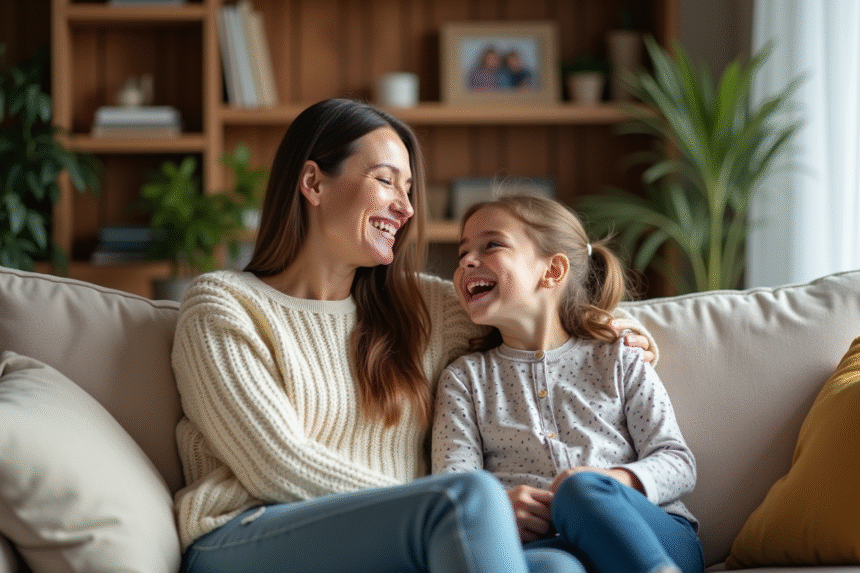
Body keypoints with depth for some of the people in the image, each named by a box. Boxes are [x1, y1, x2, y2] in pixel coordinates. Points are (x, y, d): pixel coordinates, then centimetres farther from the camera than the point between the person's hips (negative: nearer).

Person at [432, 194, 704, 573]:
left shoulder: (619, 362, 20)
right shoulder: (464, 378, 23)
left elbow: (678, 463, 10)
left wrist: (611, 482, -13)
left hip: (652, 532, 1)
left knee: (583, 488, -37)